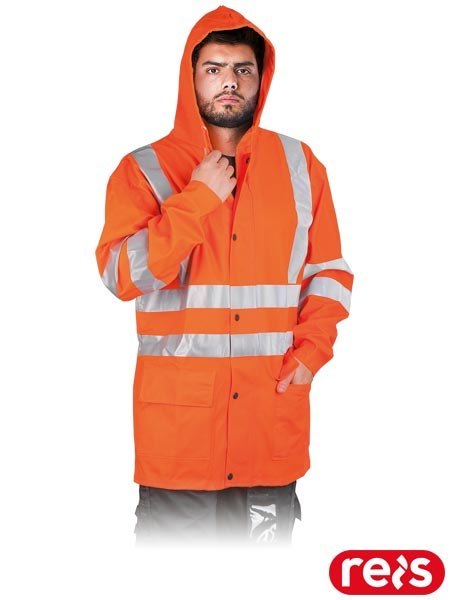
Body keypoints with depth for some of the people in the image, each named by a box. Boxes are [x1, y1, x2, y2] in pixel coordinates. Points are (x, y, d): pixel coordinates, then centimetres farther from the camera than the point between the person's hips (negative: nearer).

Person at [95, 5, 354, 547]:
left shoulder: (299, 164, 9)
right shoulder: (145, 168, 1)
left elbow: (329, 268, 12)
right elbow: (122, 275, -10)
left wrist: (313, 346, -3)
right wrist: (197, 199, -15)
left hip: (274, 410, 2)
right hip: (177, 415, -2)